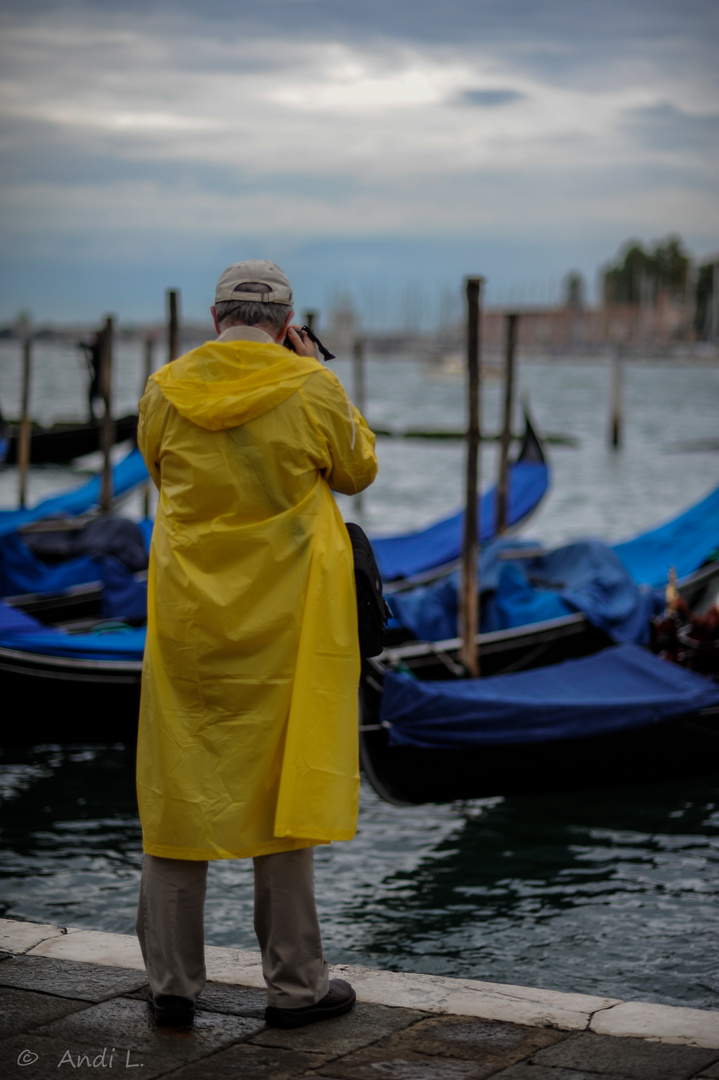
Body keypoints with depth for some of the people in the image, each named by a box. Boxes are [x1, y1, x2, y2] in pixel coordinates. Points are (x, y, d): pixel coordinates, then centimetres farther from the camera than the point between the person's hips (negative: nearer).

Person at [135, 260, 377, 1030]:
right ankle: (295, 983, 13)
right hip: (283, 620, -2)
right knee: (281, 786, 6)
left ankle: (171, 981, 15)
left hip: (188, 616, 2)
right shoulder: (312, 389, -8)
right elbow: (358, 471, 8)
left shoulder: (166, 389, -1)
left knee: (178, 788, 9)